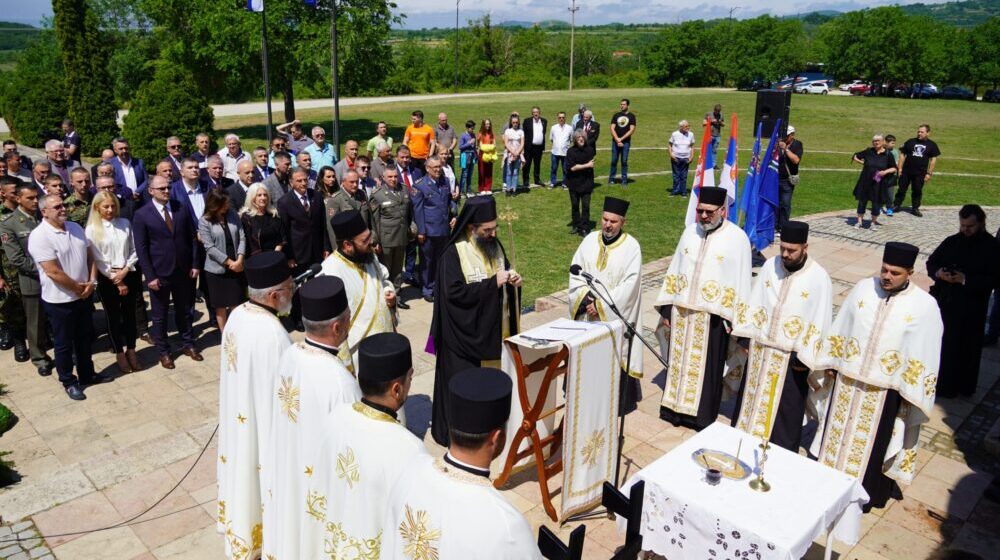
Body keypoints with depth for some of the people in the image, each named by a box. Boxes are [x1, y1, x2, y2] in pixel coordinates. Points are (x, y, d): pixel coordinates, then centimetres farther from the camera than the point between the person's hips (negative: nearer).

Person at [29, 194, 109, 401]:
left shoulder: (75, 227, 3)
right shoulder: (39, 236, -20)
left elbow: (89, 256, 7)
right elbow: (53, 272, -23)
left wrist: (91, 283, -5)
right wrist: (78, 288, -13)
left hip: (83, 296, 7)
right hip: (59, 300, -7)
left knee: (85, 338, 19)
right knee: (64, 343, 10)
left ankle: (87, 374, 35)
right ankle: (68, 382, 25)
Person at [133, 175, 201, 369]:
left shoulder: (182, 209, 2)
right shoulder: (142, 215, -8)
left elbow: (192, 238, 6)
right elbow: (141, 249, -8)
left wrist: (195, 265, 1)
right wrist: (150, 276, -12)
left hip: (183, 271, 3)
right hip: (159, 274, -3)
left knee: (184, 310, 16)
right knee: (160, 315, 11)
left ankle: (188, 344, 32)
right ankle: (163, 352, 25)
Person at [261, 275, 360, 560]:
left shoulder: (288, 355, -13)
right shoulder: (340, 382, -34)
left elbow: (277, 413, 1)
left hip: (287, 471, 6)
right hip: (323, 483, -6)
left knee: (292, 523, 29)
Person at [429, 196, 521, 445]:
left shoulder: (495, 246, 4)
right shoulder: (453, 254, -16)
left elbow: (504, 280, 16)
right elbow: (455, 292, -24)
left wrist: (514, 280, -8)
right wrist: (492, 283, -24)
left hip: (493, 330, 6)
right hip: (465, 334, -6)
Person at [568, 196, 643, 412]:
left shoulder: (631, 246, -9)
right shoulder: (590, 240, 3)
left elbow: (629, 286, -15)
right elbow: (575, 274, 3)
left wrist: (601, 305, -17)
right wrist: (586, 299, -13)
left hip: (615, 318, -4)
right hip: (587, 315, 4)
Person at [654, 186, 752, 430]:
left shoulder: (737, 238, -9)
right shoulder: (690, 231, 4)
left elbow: (740, 284, -8)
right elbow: (674, 271, 8)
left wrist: (733, 322, -10)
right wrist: (666, 309, 5)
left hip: (712, 316, -4)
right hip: (682, 312, 4)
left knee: (707, 366, 9)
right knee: (680, 360, 14)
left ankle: (702, 415, 25)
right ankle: (676, 407, 29)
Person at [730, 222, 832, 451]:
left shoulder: (819, 278, -14)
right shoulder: (771, 265, -2)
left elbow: (820, 324, -12)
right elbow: (754, 304, 4)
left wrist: (803, 358, -12)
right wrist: (745, 337, 4)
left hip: (791, 355, -4)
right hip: (760, 348, 4)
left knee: (786, 406, 9)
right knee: (753, 396, 17)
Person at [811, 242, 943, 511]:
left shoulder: (925, 305, -12)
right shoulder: (863, 288, -4)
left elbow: (924, 357, -7)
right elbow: (839, 329, 5)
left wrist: (909, 393, -7)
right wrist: (830, 364, 7)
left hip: (884, 391, -3)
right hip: (846, 381, 3)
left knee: (870, 445, 13)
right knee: (838, 435, 18)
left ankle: (863, 494, 33)